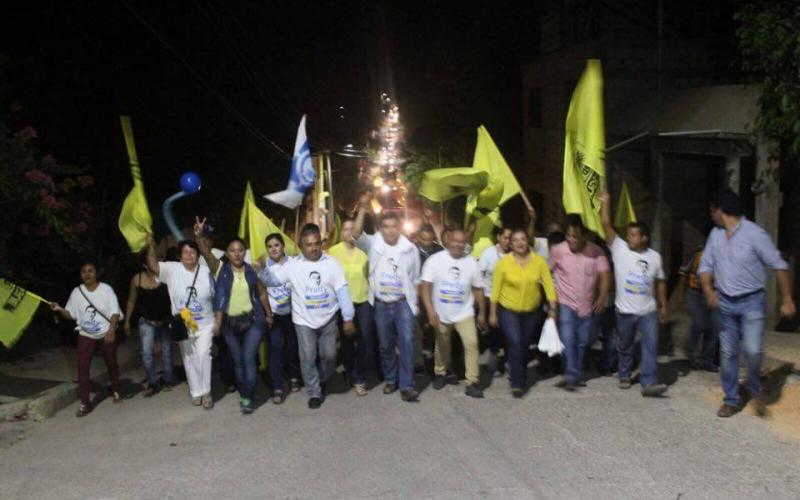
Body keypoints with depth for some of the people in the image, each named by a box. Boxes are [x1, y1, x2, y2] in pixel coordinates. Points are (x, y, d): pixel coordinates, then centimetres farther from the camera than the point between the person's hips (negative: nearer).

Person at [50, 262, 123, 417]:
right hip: (86, 335, 2)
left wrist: (111, 330, -29)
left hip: (107, 334, -2)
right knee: (82, 367, -8)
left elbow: (115, 312, -15)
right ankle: (85, 403, -4)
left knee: (111, 363, 13)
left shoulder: (106, 289, -10)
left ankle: (115, 391, 37)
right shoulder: (76, 292, -1)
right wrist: (60, 310, -16)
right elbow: (70, 314, 5)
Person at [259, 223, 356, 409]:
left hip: (328, 319, 1)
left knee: (329, 356, 9)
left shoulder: (331, 263, -7)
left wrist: (348, 319, -9)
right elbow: (273, 280, -4)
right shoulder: (293, 265, -7)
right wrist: (263, 268, -27)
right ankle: (314, 393, 19)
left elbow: (342, 292, -7)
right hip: (304, 321, 0)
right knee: (308, 358, 3)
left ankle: (322, 381, 38)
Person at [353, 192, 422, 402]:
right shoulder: (373, 244, -1)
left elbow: (415, 279, 7)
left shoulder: (410, 248, 1)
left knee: (406, 341, -13)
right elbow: (356, 234, -21)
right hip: (381, 305, 1)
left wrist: (415, 303, 6)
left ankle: (407, 385, -9)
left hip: (403, 303, -1)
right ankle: (390, 379, 29)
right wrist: (363, 209, -28)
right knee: (385, 345, 11)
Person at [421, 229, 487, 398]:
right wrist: (430, 311, -27)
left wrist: (482, 313, 8)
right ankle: (439, 373, 42)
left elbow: (478, 289, 5)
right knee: (442, 346, 16)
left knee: (471, 343, -16)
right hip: (441, 314, 0)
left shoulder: (471, 263, -5)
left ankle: (472, 382, -8)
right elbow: (425, 286, -17)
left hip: (464, 313, 0)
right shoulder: (435, 260, -13)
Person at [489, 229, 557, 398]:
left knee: (524, 345, 16)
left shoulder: (539, 260, -12)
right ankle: (517, 383, -5)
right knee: (514, 343, -15)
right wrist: (492, 313, -6)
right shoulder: (503, 262, -15)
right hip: (508, 310, -2)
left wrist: (552, 308, -12)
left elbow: (548, 284, -9)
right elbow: (495, 289, -9)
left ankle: (522, 377, 38)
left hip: (532, 310, 2)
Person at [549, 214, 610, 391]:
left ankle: (577, 374, 29)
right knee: (568, 341, -14)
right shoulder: (557, 251, -11)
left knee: (582, 343, 14)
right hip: (566, 304, -3)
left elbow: (604, 275, -9)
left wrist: (602, 297, -23)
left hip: (587, 305, 3)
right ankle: (571, 376, -8)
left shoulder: (596, 251, -8)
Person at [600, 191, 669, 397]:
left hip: (648, 311, 1)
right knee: (625, 346, 12)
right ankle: (624, 376, 32)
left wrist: (663, 305, 10)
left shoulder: (654, 256, 2)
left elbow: (660, 281, 11)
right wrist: (605, 203, -21)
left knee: (651, 345, -9)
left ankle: (649, 383, -10)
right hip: (625, 311, -1)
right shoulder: (620, 249, -5)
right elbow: (607, 226, -14)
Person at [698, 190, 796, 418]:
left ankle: (754, 388, 13)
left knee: (753, 350, -17)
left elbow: (779, 265, -9)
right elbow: (705, 265, 8)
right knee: (727, 353, 8)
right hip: (725, 302, 5)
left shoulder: (754, 233, -15)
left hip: (751, 301, -5)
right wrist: (708, 290, -11)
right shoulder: (715, 234, 2)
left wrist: (787, 300, -7)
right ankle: (731, 400, 20)